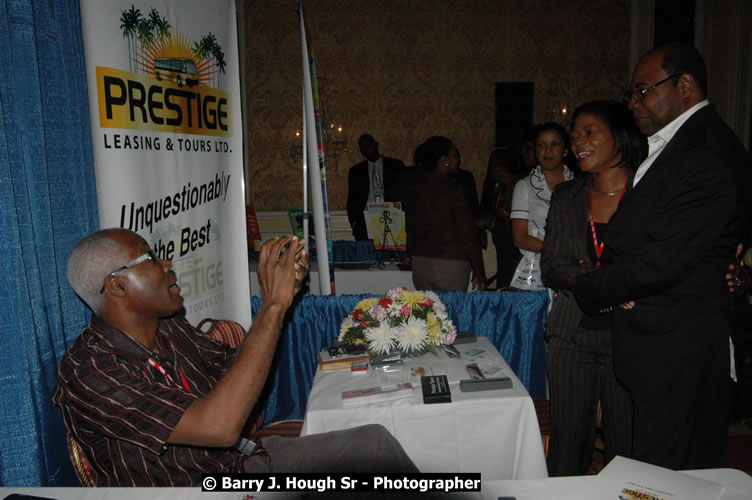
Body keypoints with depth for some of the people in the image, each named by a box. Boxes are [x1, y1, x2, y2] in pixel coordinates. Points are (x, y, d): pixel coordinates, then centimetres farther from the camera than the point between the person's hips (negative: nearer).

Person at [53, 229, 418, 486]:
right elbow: (219, 426, -34)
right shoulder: (87, 373, -24)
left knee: (374, 440, 0)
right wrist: (274, 305, -31)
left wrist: (278, 299, -4)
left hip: (237, 463, 8)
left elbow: (234, 370, 10)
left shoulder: (169, 329, 1)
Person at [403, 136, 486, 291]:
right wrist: (479, 272, -4)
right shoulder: (455, 191, -12)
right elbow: (469, 235, -11)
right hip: (451, 265, -5)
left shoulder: (414, 189, 5)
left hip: (419, 264, 6)